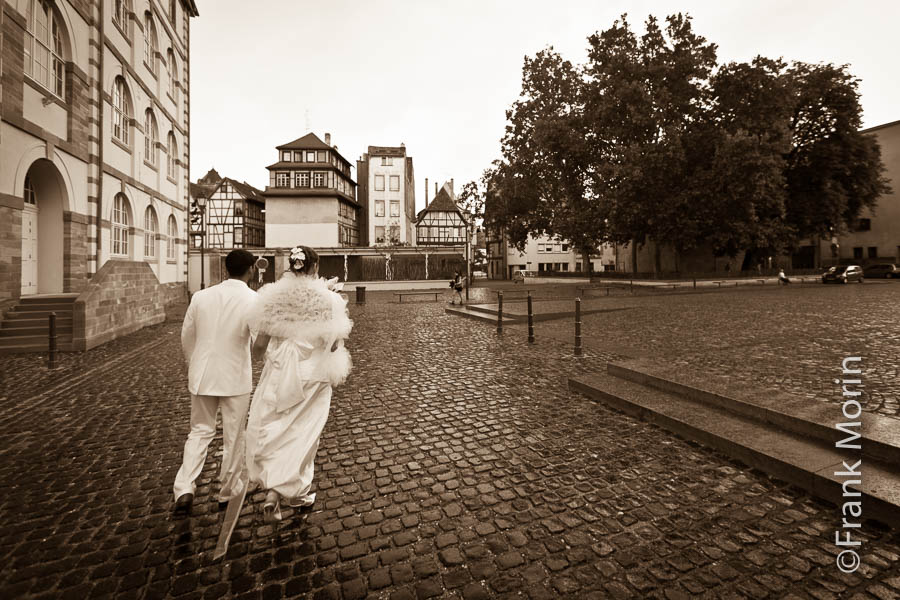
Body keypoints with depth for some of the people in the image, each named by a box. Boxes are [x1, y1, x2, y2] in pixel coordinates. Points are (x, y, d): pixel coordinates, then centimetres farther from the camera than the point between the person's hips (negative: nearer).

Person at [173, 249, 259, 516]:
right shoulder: (253, 299, -14)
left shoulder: (201, 296, -1)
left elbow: (187, 337, 7)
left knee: (200, 432, 20)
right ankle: (228, 491, 29)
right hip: (235, 377, -3)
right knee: (233, 437, 13)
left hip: (202, 376, 4)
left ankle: (184, 489, 10)